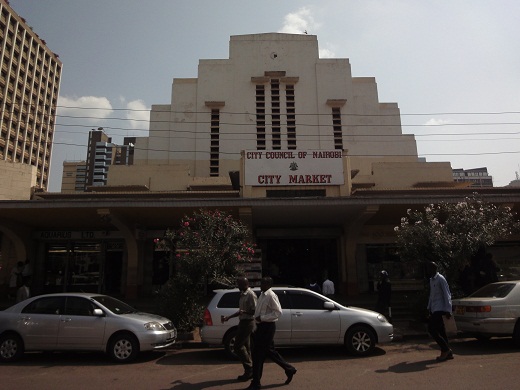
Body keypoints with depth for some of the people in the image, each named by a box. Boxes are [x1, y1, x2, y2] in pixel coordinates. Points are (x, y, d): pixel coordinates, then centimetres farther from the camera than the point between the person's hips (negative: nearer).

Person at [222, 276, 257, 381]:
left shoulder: (250, 294, -15)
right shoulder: (243, 295, 14)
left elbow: (254, 311, -19)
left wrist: (244, 312, -34)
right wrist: (228, 317, 25)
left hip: (247, 323, -9)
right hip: (243, 322, 9)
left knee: (238, 346, -8)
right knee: (246, 346, 11)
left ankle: (249, 369, -1)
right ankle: (249, 371, 17)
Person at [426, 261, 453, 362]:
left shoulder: (440, 279, -12)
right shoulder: (431, 280, 15)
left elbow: (447, 295, -15)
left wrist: (448, 310, -18)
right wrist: (429, 308, 20)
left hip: (440, 309, -9)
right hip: (434, 310, 9)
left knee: (432, 329, -12)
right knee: (441, 331, 9)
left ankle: (445, 350, -1)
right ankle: (448, 352, 15)